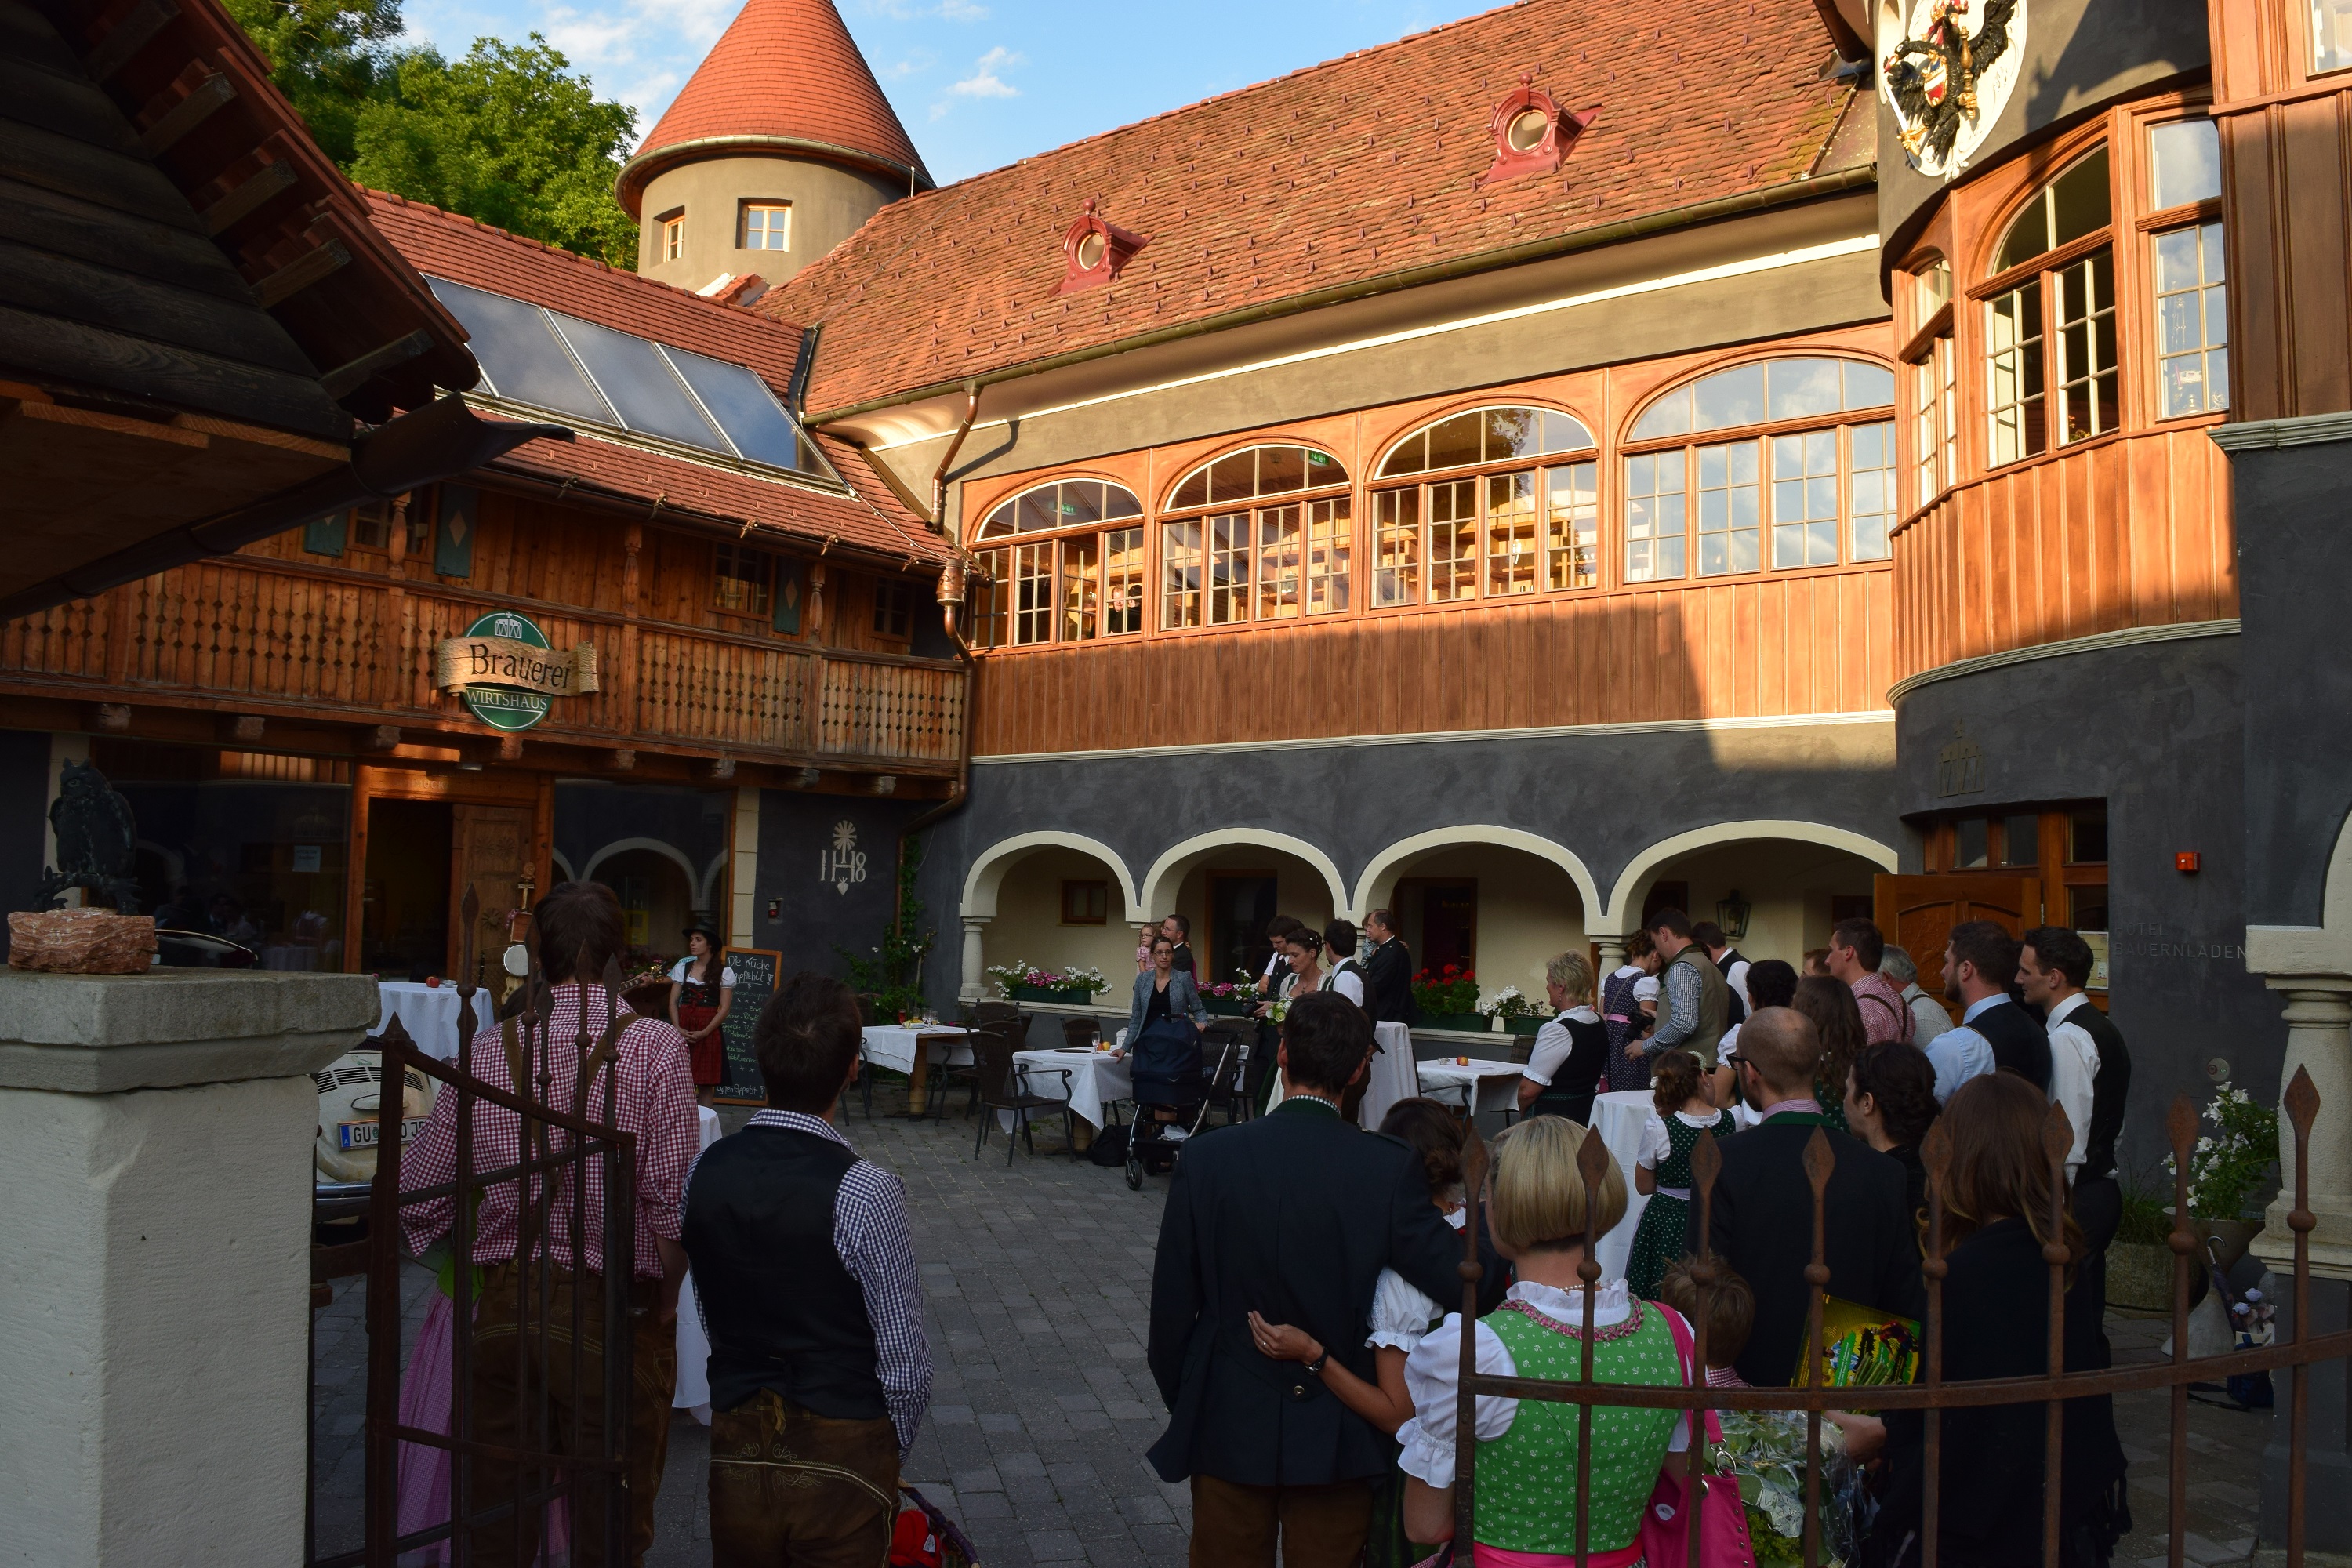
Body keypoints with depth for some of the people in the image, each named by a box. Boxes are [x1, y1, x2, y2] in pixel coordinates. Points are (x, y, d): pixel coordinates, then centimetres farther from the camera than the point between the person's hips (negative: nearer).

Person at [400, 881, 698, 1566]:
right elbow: (675, 1200, -16)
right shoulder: (655, 1046, -12)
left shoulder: (485, 1049, 0)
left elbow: (416, 1195, 5)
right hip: (610, 1312, -3)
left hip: (500, 1309, 3)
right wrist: (663, 1303, -1)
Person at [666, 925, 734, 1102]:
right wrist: (678, 1029, -8)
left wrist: (703, 1033, -12)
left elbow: (725, 1008, -4)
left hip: (709, 1032, -3)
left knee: (705, 1085, -1)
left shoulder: (724, 972, -1)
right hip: (683, 1030, 3)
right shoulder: (682, 967, 10)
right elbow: (673, 1002, 7)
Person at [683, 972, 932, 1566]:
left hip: (735, 1451, 4)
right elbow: (905, 1364, -15)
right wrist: (887, 1460, 3)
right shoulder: (865, 1193, -21)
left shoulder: (703, 1172, -8)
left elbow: (712, 1323, 3)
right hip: (843, 1458, -4)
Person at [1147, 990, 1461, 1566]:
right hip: (1338, 1434, 0)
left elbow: (1171, 1301, -5)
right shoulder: (1391, 1168, -16)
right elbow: (1460, 1281, -19)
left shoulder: (1208, 1158, -12)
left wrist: (1181, 1402, 9)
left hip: (1230, 1428, 1)